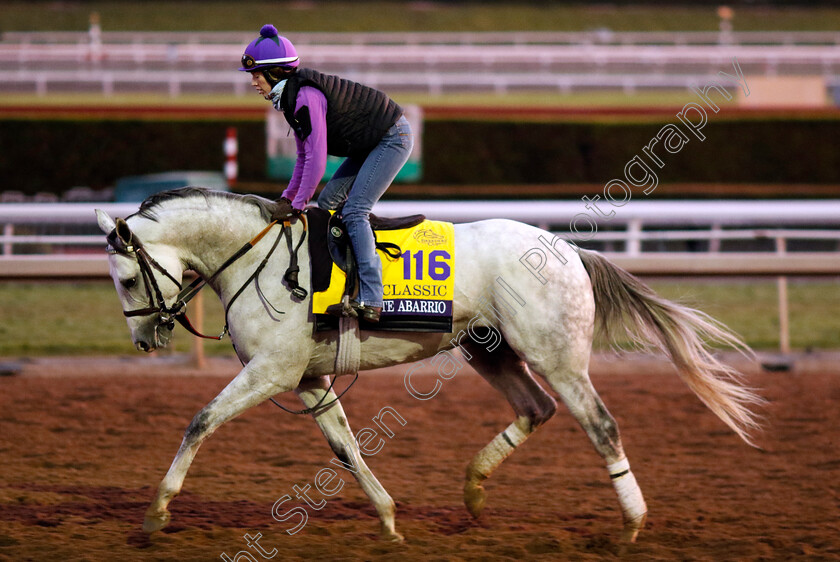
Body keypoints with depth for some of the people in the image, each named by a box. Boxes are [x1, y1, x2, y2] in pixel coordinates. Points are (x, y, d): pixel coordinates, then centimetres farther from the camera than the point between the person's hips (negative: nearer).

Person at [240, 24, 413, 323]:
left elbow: (316, 158, -28)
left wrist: (298, 205, -22)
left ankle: (370, 300, -25)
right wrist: (288, 196, 7)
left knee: (353, 210, -18)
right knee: (327, 202, 8)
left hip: (393, 138, -11)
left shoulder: (307, 96, -26)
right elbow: (304, 157, 13)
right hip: (370, 144, 11)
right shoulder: (292, 98, 5)